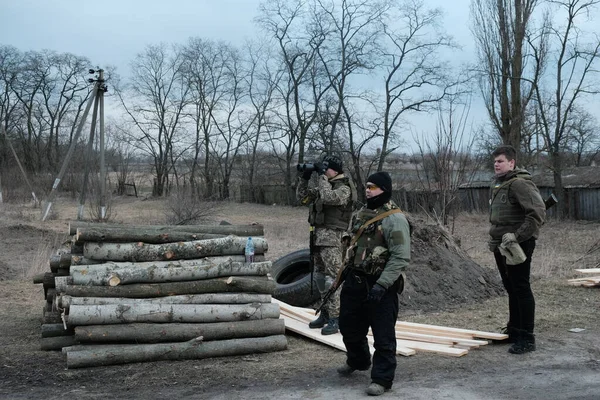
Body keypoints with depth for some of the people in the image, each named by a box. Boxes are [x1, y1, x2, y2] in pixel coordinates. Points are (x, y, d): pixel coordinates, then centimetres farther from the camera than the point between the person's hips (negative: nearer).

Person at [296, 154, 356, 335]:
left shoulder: (344, 188, -9)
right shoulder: (324, 185, 16)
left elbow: (328, 197, -27)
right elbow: (302, 196, 19)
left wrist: (322, 176, -18)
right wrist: (305, 178, 6)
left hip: (331, 236, -9)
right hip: (317, 234, 9)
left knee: (332, 278, -9)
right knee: (320, 276, 14)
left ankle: (335, 319, -7)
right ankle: (325, 313, 24)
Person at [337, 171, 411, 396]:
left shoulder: (394, 219, -17)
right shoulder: (361, 213, 9)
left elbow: (401, 257, -22)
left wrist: (382, 284, -26)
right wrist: (348, 268, 18)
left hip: (380, 285, -8)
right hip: (356, 280, 8)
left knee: (383, 335, -1)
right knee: (349, 326, 20)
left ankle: (382, 379, 12)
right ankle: (358, 362, 44)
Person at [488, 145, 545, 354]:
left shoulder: (520, 184, -16)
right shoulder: (497, 184, 14)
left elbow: (538, 213, -24)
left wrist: (517, 236, -26)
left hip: (518, 245, -9)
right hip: (501, 246, 9)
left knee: (521, 290, -4)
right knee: (511, 289, 18)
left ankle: (526, 339, 2)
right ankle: (513, 331, 30)